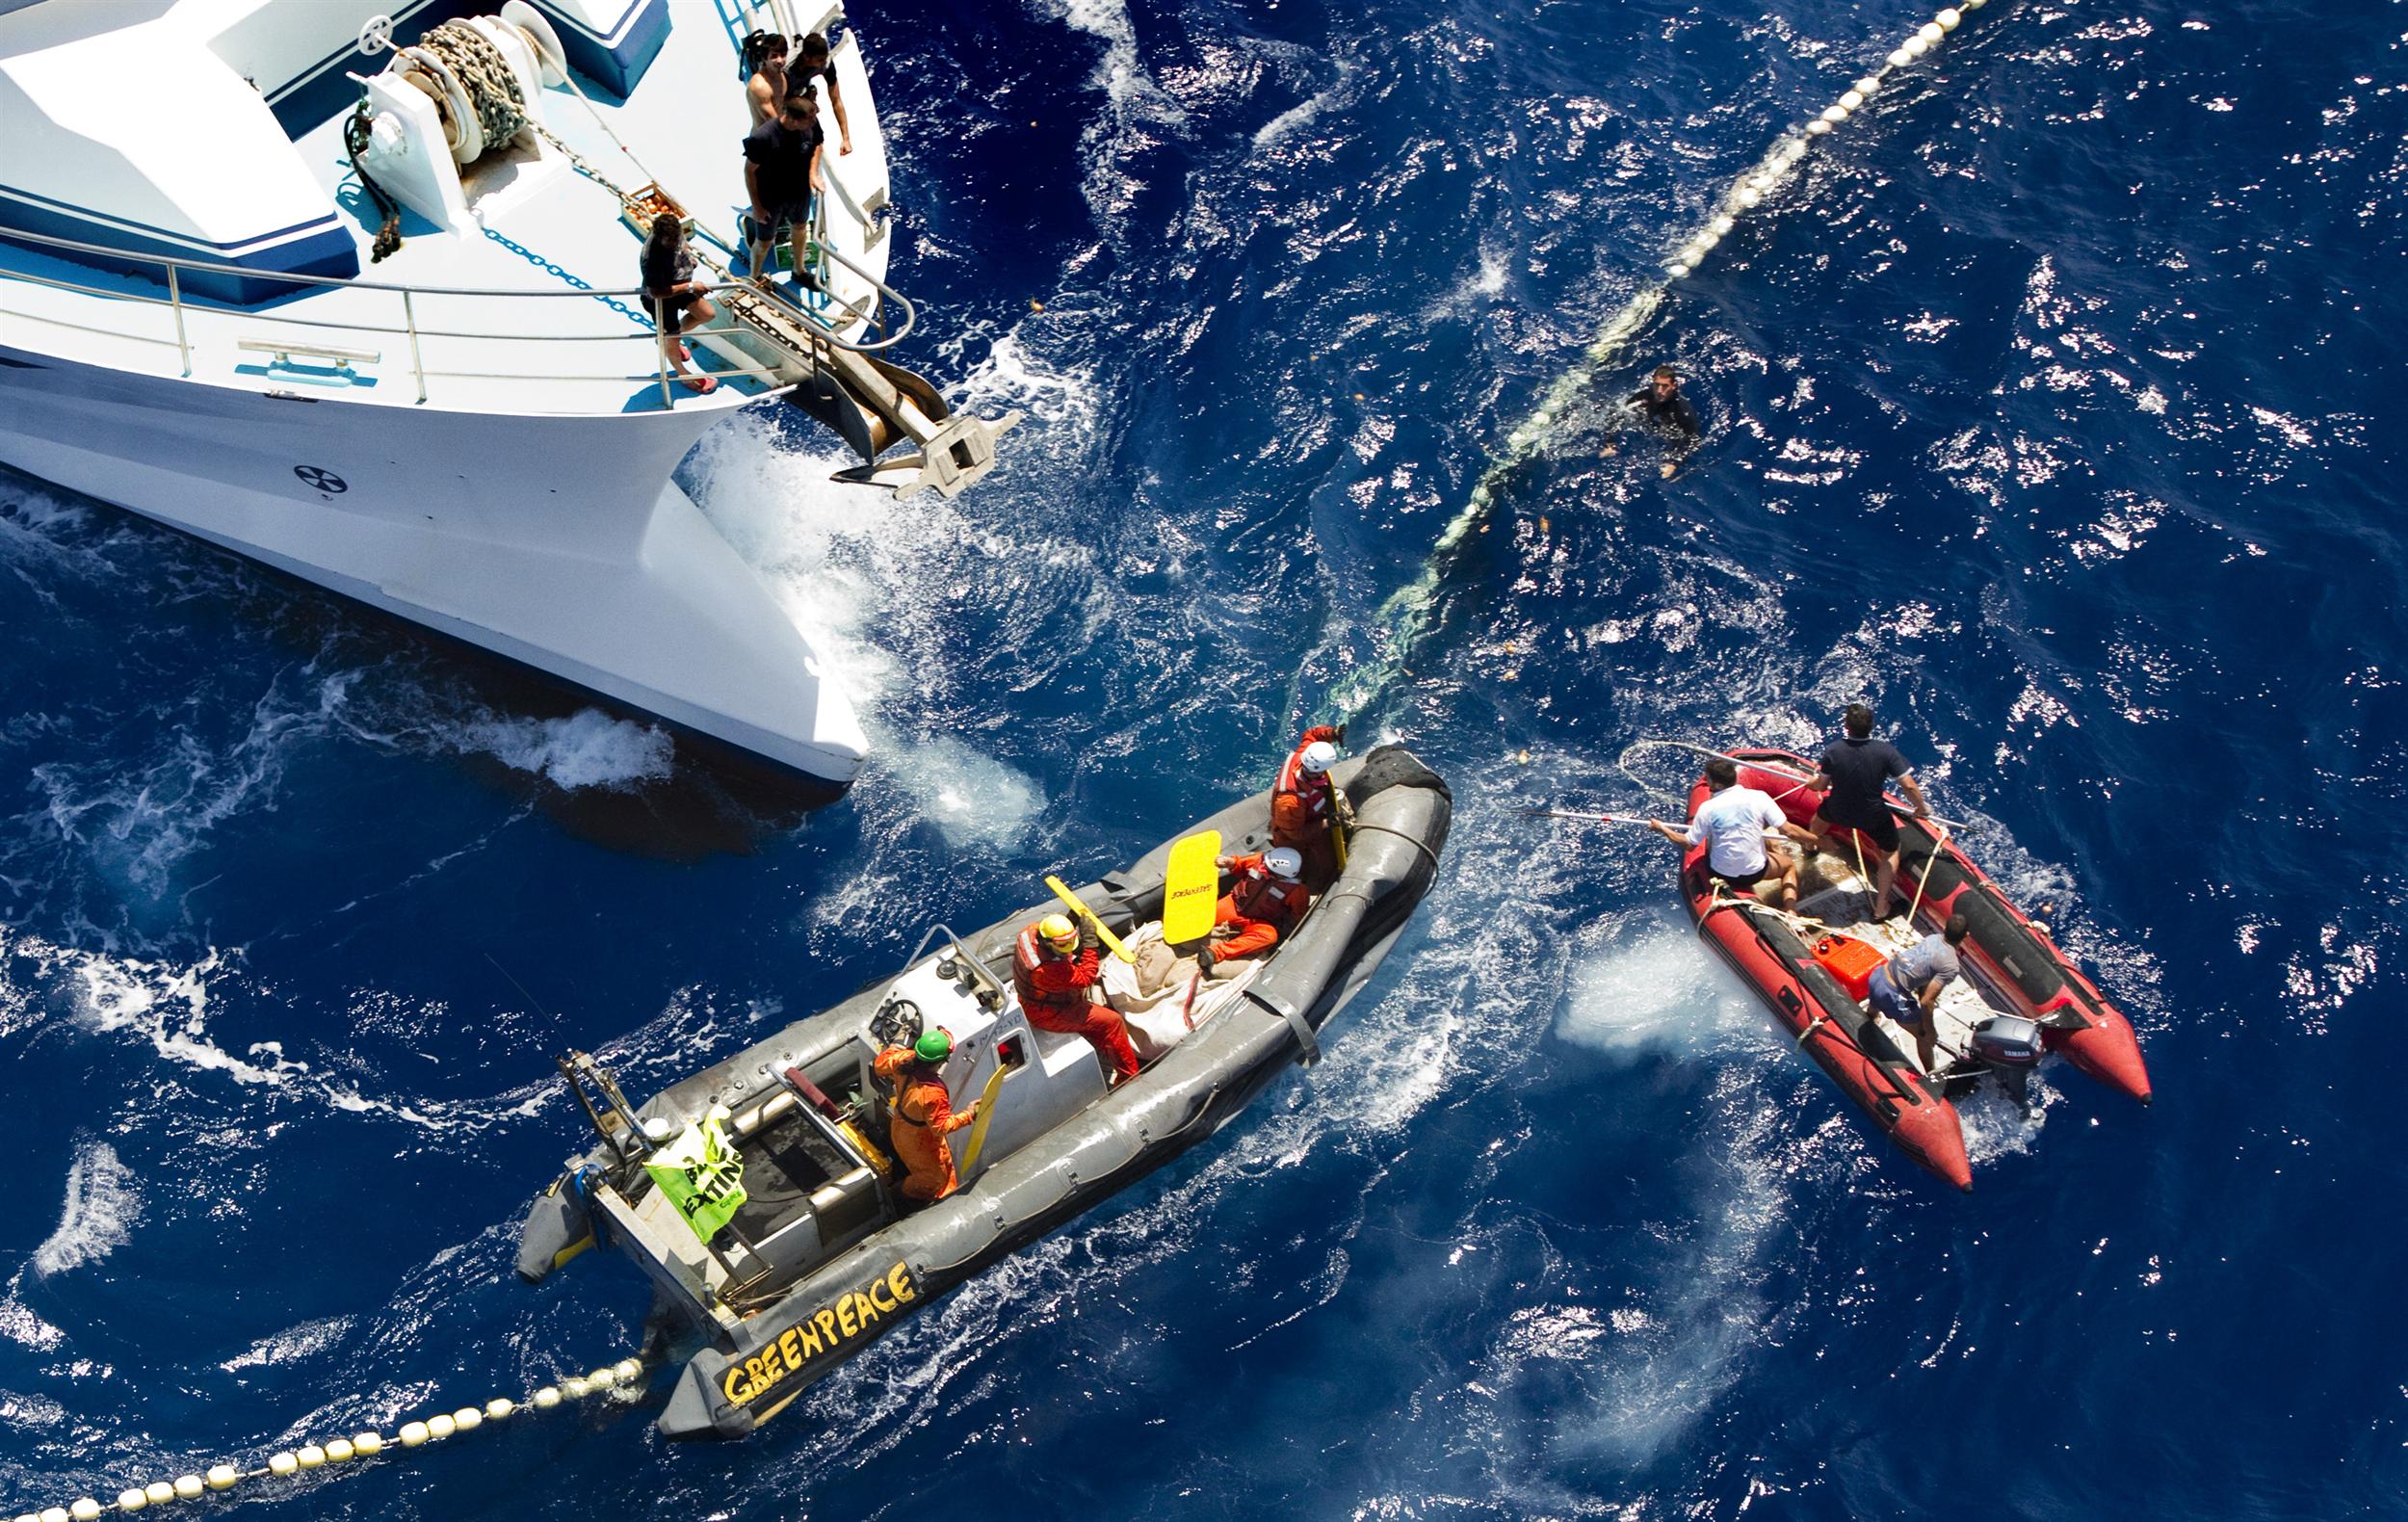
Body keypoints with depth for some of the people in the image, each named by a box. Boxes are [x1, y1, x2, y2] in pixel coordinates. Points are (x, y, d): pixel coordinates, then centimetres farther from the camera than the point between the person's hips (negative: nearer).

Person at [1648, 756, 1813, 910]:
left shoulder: (1707, 808, -16)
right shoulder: (1758, 797, -15)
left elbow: (1688, 844, -8)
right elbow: (1789, 831, -14)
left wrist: (1662, 829, 7)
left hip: (1721, 874, 1)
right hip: (1755, 873, -1)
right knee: (1789, 865, 30)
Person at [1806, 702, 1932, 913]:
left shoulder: (1832, 751, -23)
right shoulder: (1885, 751, -25)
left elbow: (1821, 786, -10)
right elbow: (1909, 787, -21)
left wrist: (1811, 782, 15)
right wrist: (1922, 808, -1)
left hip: (1838, 813, 1)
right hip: (1874, 817, -1)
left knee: (1820, 817, 37)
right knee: (1890, 853, 24)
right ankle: (1882, 904, 28)